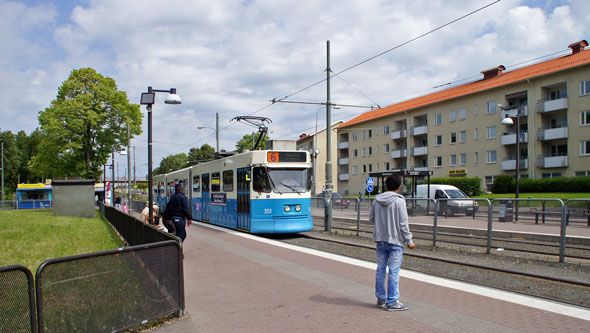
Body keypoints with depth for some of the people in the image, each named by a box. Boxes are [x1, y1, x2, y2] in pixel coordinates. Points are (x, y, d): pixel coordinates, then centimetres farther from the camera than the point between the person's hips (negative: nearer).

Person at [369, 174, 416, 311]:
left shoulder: (377, 200, 3)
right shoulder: (399, 201, -12)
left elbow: (371, 218, 11)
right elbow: (403, 223, -13)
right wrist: (409, 241, -6)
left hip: (380, 240, 6)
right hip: (395, 240, -6)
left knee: (380, 269, 12)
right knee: (394, 271, 0)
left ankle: (381, 299, 22)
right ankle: (392, 301, 4)